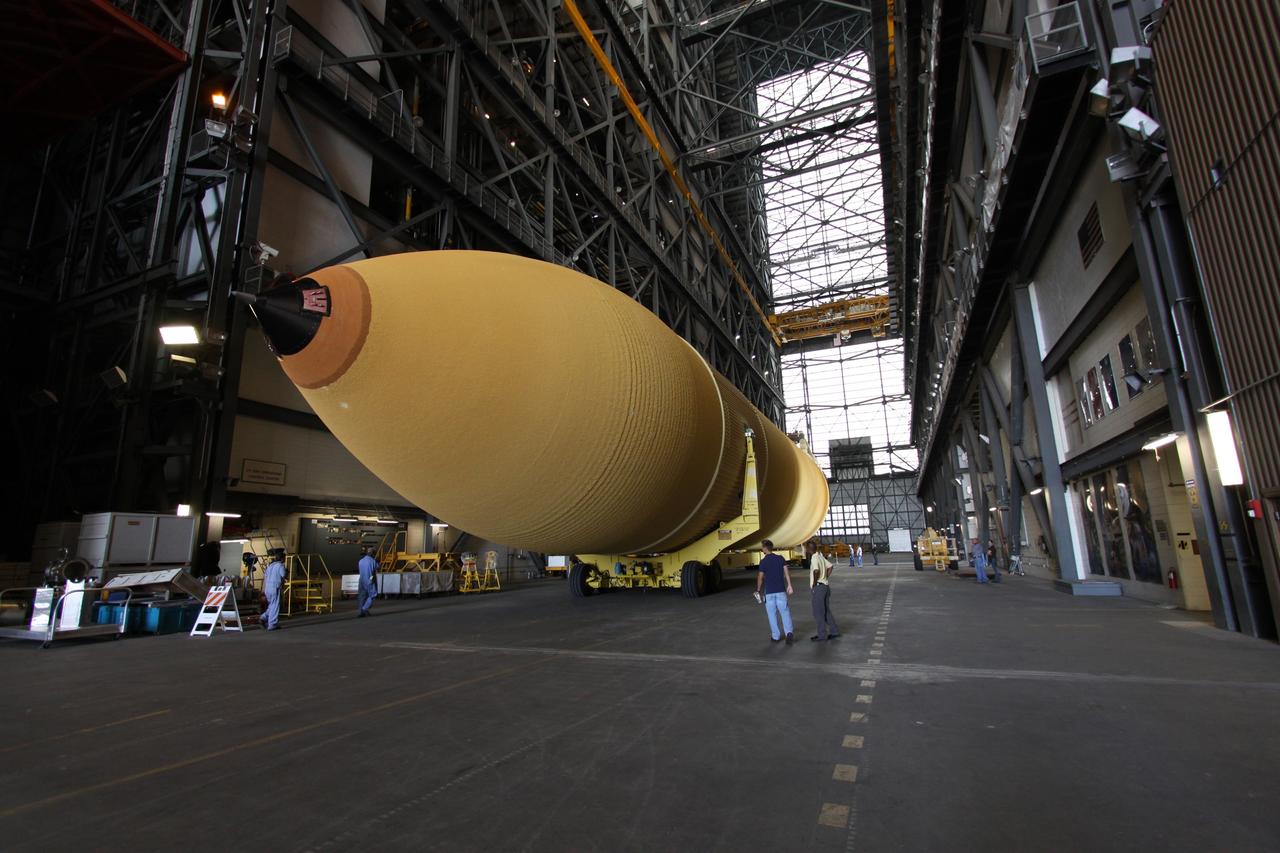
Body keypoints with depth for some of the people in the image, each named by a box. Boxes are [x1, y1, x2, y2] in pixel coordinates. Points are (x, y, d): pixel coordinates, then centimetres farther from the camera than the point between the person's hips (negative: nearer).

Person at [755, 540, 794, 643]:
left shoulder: (763, 561, -7)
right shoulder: (780, 558, 4)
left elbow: (760, 577, -5)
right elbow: (786, 572, -2)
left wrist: (758, 590, 6)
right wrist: (789, 585, 0)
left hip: (769, 592, -3)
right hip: (781, 590, 3)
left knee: (772, 614, 8)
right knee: (785, 612, 6)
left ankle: (776, 636, 13)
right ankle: (788, 632, -11)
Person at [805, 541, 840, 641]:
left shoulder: (814, 558, -18)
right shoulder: (820, 556, 9)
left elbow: (816, 570, -34)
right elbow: (830, 566, 18)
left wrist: (814, 582, -19)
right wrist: (825, 578, 14)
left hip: (818, 587, -9)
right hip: (825, 586, 9)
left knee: (818, 612, 1)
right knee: (826, 611, 17)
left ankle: (822, 634, 7)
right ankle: (834, 631, 21)